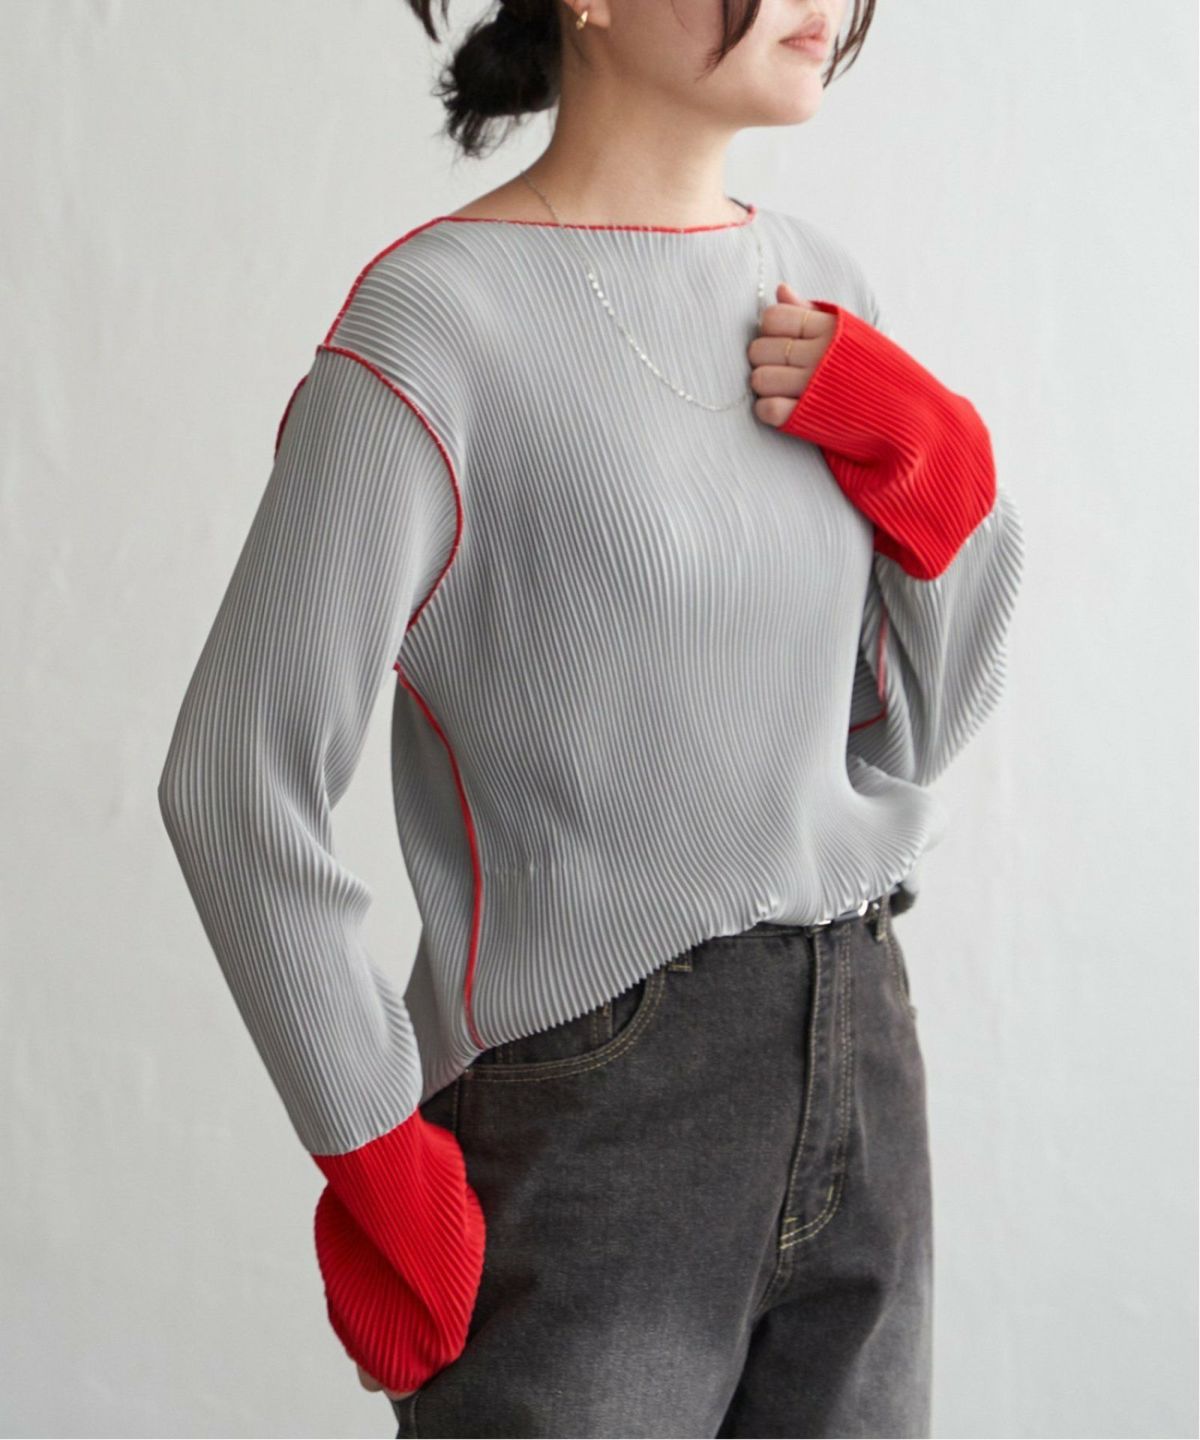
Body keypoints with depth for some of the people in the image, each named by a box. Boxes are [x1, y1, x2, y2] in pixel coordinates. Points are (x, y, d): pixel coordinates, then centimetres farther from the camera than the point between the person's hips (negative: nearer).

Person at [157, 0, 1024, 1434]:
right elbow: (235, 787, -14)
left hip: (856, 1064, 7)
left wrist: (930, 461, -5)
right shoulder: (440, 320, -14)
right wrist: (378, 1167, -12)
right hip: (585, 1102, -6)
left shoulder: (818, 282, 6)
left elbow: (914, 732, 11)